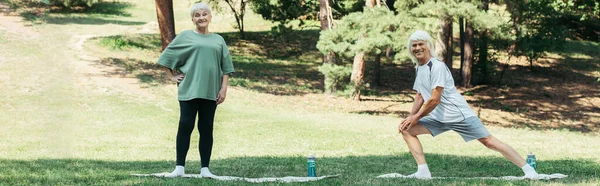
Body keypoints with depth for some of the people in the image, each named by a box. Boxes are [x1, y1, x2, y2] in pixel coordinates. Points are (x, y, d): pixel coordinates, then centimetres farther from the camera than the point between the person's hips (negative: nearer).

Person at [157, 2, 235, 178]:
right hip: (189, 90, -2)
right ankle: (179, 167, 0)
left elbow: (225, 67, 10)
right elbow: (166, 56, 8)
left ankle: (205, 168, 8)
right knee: (185, 126, -4)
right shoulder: (185, 36, 4)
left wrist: (224, 88, 1)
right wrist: (173, 77, 2)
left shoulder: (218, 40, 12)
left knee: (206, 128, 4)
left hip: (210, 91, 2)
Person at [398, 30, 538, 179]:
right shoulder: (419, 68, 12)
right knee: (407, 130, -2)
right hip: (438, 118, 9)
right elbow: (420, 97, 20)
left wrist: (416, 117, -10)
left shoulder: (437, 67, -16)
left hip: (459, 115, -9)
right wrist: (410, 117, 6)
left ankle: (528, 169, -7)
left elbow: (434, 100, -19)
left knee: (489, 141, -11)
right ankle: (423, 171, -7)